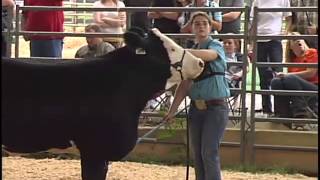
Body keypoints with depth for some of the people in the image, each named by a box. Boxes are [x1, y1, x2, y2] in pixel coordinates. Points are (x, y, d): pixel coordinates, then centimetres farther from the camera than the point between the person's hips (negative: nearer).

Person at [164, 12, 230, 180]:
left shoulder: (216, 45, -6)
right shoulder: (191, 53, 11)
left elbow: (208, 55, -31)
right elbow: (185, 84, 9)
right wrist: (172, 110, 3)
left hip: (215, 107, -6)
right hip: (196, 108, 6)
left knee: (209, 153, -12)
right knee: (197, 154, 9)